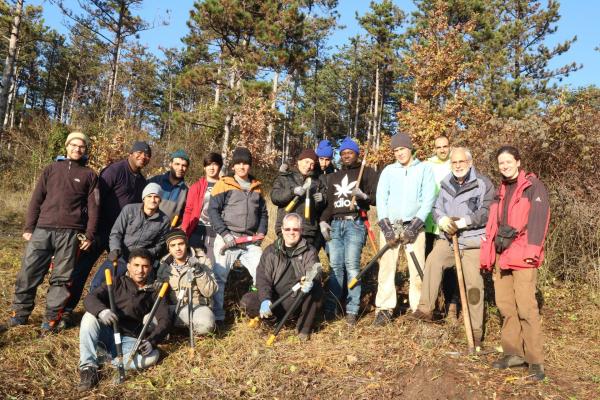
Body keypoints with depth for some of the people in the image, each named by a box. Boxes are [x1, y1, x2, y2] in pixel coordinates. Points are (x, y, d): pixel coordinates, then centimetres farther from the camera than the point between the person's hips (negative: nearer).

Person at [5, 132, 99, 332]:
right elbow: (36, 199, 11)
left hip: (70, 233, -2)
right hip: (42, 229, 2)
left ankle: (52, 318, 10)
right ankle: (20, 313, 17)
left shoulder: (89, 175, 9)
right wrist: (28, 227, 4)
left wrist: (89, 235, -3)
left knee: (61, 277, 1)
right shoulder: (52, 169, 14)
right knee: (29, 271, 2)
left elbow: (93, 206, 4)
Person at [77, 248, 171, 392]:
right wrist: (101, 310, -33)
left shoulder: (154, 294, 9)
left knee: (152, 356, -29)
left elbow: (165, 320, -5)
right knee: (90, 316, -27)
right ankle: (88, 367, -27)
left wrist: (151, 341, -25)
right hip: (107, 333, 0)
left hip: (130, 341, 0)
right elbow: (90, 298, -8)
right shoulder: (117, 283, 8)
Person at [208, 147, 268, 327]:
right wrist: (224, 234, -14)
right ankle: (217, 316, 9)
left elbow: (263, 213, 19)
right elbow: (213, 210, -6)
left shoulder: (256, 187, 14)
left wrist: (261, 233, 4)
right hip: (227, 239, -4)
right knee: (219, 276, -2)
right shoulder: (224, 184, -1)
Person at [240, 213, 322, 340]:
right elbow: (262, 278, -4)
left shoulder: (309, 251, 5)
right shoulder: (271, 251, 7)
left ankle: (304, 328, -11)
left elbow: (315, 273, -13)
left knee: (316, 289, -31)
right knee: (247, 301, -23)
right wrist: (265, 299, -24)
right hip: (275, 300, 1)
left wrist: (311, 282, -40)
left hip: (299, 301, 0)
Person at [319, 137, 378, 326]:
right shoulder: (334, 176, 24)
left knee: (351, 265, -12)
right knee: (335, 266, 0)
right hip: (335, 224, 5)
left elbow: (378, 197, 0)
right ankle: (330, 308, 4)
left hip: (355, 224, -4)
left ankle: (352, 310, -8)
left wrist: (364, 196, -19)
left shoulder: (367, 173, 8)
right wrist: (323, 221, 7)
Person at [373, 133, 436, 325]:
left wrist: (416, 224, -11)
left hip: (413, 225, -1)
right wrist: (384, 223, -8)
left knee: (417, 268, -4)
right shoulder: (388, 170, 13)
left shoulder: (424, 169, 7)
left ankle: (419, 308, 6)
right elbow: (381, 197, 4)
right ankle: (385, 309, 3)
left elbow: (428, 198, -1)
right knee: (386, 267, -2)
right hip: (389, 225, 2)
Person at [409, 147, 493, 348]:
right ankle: (426, 308, -15)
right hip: (448, 238, 4)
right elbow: (436, 208, 12)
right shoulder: (446, 184, 14)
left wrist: (461, 223, -19)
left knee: (473, 285, -3)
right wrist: (442, 220, -11)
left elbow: (485, 212, -10)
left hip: (473, 241, -4)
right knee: (433, 260, -23)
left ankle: (476, 332, 9)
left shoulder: (483, 184, -2)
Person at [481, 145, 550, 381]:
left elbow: (539, 219, -10)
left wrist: (532, 250, -20)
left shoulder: (533, 186, 0)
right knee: (505, 306, 8)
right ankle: (513, 353, 18)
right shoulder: (501, 190, 20)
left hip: (521, 256, -7)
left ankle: (535, 360, -1)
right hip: (501, 255, 7)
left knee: (526, 308, -9)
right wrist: (487, 253, 13)